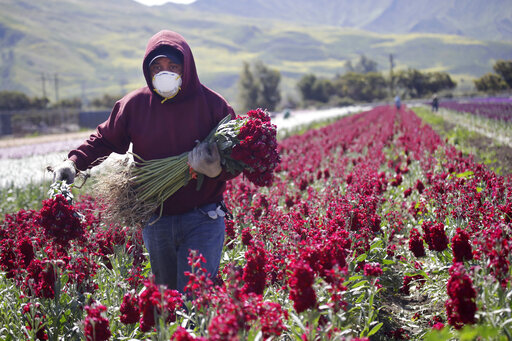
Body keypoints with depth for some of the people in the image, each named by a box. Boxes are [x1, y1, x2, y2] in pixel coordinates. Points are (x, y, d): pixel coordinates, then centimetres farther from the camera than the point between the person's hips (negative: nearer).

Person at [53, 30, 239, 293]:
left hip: (202, 221, -3)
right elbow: (104, 140, 11)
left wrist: (217, 170, -25)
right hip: (155, 220, 3)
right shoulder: (135, 104, 1)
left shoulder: (212, 105, -5)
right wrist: (74, 163, -6)